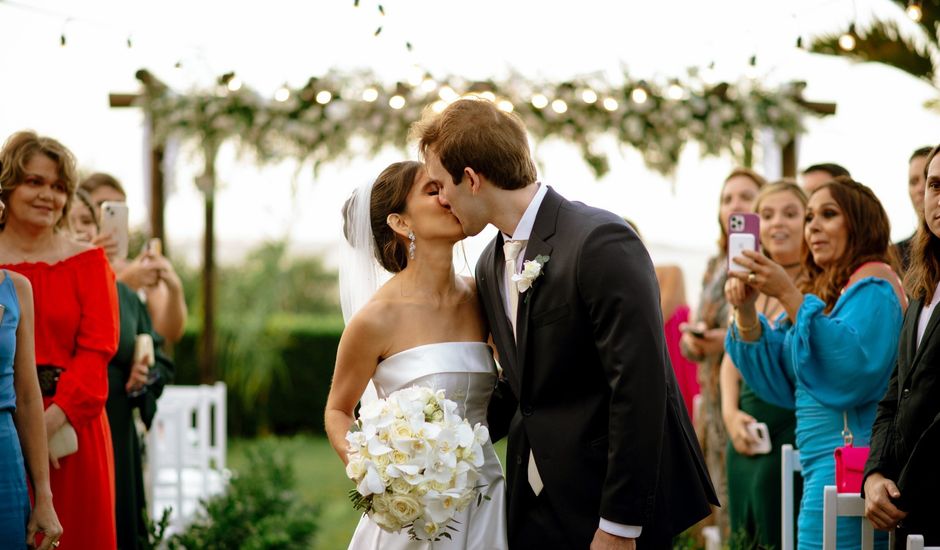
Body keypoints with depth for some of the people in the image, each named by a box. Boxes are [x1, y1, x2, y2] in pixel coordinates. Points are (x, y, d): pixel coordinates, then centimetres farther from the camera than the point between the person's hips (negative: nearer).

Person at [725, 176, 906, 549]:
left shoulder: (874, 282, -6)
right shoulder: (824, 290, 20)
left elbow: (854, 368, -22)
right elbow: (779, 382, 13)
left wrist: (788, 296, -23)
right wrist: (746, 312, -2)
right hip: (822, 466, 9)